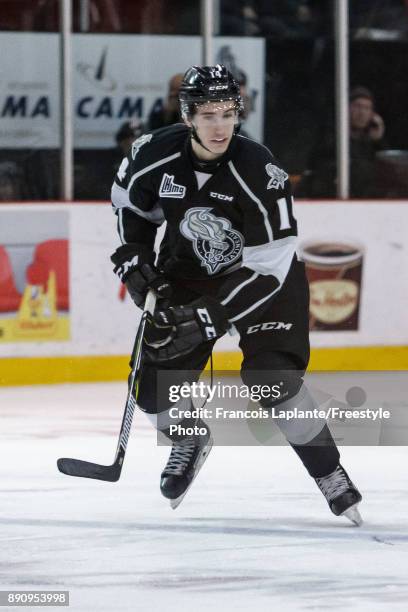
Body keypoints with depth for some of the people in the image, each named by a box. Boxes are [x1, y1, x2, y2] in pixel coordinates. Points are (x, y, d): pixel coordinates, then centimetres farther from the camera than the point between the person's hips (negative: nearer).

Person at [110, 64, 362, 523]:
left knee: (272, 377, -23)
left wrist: (207, 318, -33)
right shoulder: (156, 155, -19)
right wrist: (135, 261, -4)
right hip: (189, 274, 4)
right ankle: (190, 440, 30)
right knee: (155, 382, -4)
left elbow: (267, 268, -29)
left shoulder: (259, 172, -30)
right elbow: (129, 200, 6)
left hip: (264, 277, -4)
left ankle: (328, 472, -6)